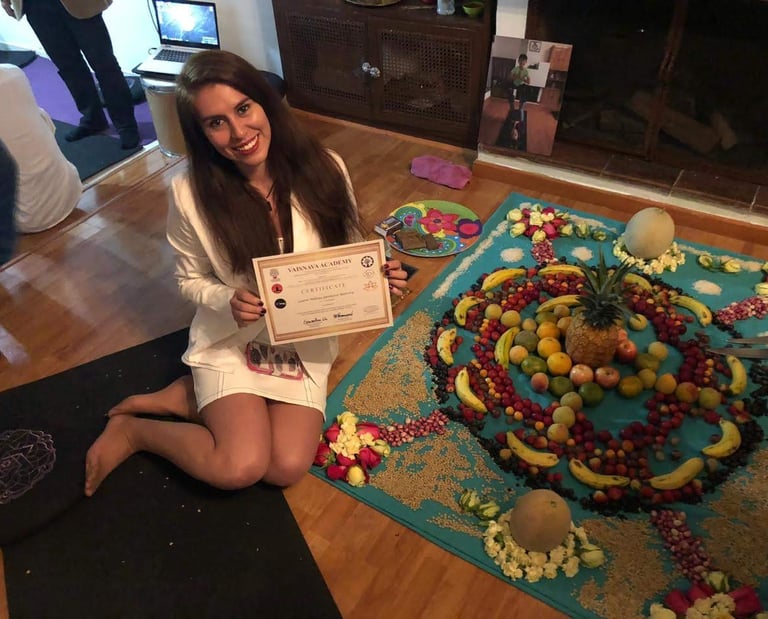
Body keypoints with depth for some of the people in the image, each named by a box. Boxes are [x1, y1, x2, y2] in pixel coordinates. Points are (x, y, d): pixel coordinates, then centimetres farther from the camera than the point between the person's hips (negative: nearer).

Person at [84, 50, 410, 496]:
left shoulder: (323, 168, -14)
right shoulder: (192, 193, -17)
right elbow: (191, 281, -2)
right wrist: (228, 301, -23)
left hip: (308, 339, 3)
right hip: (231, 339, -2)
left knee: (288, 468, -12)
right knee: (240, 468, -18)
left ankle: (191, 399, 10)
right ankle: (131, 429, 10)